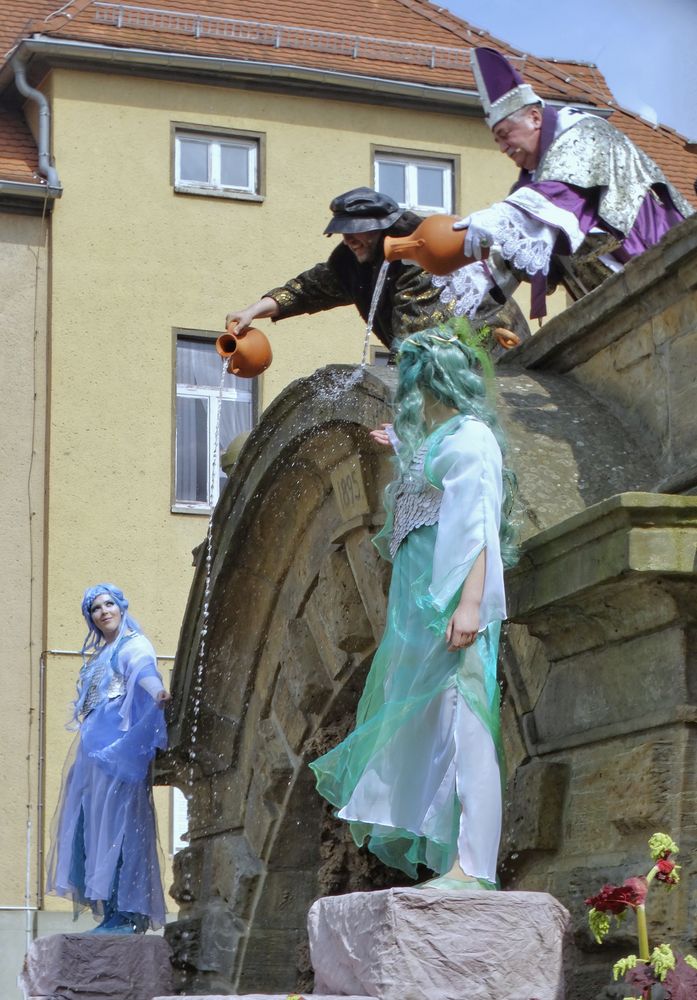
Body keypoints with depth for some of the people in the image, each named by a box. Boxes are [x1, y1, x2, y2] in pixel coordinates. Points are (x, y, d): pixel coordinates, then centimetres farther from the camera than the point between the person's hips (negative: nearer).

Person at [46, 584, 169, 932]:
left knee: (116, 820, -14)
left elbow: (144, 670, -26)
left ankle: (126, 913, -16)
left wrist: (157, 691, -46)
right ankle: (112, 913, 2)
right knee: (93, 823, 3)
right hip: (93, 747, 9)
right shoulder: (98, 653, 25)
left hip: (118, 747, -9)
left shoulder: (133, 645, -2)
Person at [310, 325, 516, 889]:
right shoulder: (432, 444, 21)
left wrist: (470, 603, -25)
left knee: (460, 723, -15)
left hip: (452, 604, -10)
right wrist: (402, 449, 52)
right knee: (423, 727, 10)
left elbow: (478, 525, -16)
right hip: (420, 606, 10)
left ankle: (471, 867, -21)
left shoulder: (469, 438, -6)